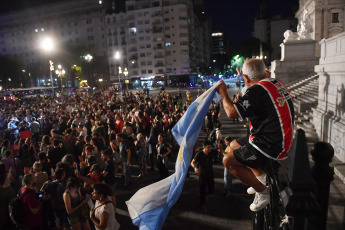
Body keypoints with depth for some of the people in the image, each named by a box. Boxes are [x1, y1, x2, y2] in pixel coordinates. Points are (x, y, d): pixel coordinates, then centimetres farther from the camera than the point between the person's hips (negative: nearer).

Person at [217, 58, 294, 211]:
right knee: (234, 145, 21)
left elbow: (231, 112, -26)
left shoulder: (257, 90, -22)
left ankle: (263, 192, 4)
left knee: (228, 160, -7)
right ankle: (261, 177, 24)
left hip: (271, 146, -10)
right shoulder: (277, 83, 7)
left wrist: (223, 92, -10)